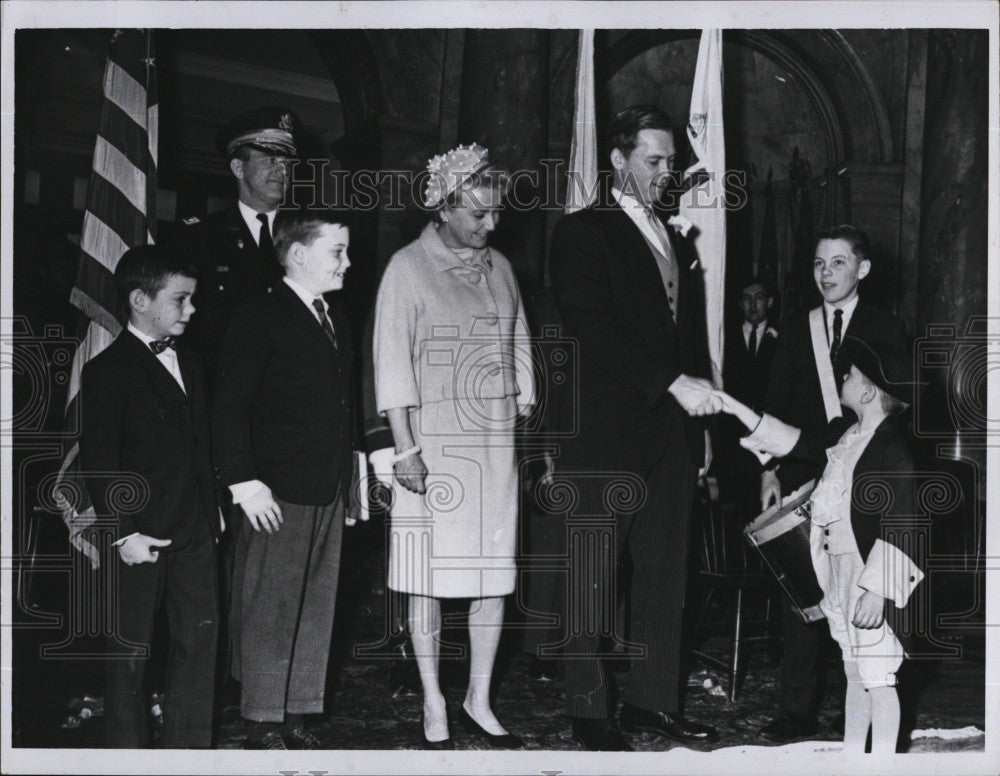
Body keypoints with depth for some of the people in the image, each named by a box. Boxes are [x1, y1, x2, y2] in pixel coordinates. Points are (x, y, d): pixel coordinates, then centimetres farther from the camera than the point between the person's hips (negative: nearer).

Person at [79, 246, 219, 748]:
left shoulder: (188, 363, 12)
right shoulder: (108, 371, -10)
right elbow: (98, 462, -13)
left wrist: (212, 507, 13)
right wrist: (124, 533, -16)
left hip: (193, 530, 6)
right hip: (140, 536, -6)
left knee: (199, 639, 8)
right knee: (130, 650, 5)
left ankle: (190, 747, 19)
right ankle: (127, 753, 17)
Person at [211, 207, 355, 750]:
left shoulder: (335, 323, 15)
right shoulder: (260, 318, -9)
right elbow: (229, 408, -11)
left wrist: (348, 480, 12)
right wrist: (244, 482, -16)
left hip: (329, 495, 7)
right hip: (277, 496, -7)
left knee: (316, 609, 11)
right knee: (269, 612, 0)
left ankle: (297, 715, 21)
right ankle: (263, 724, 11)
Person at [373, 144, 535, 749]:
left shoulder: (500, 268, 11)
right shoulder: (408, 268, -5)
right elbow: (393, 363, -9)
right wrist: (405, 450, -14)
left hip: (496, 448, 5)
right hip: (434, 446, -5)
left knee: (495, 575, 5)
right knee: (429, 577, -1)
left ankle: (479, 700, 15)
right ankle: (434, 707, 9)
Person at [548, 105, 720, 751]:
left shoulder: (680, 245, 19)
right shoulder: (582, 232, -3)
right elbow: (593, 327, -15)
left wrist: (700, 425, 13)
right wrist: (674, 383, -20)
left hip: (671, 435, 7)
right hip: (605, 436, -6)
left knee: (666, 573, 7)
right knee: (594, 577, 0)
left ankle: (654, 700, 15)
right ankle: (590, 711, 6)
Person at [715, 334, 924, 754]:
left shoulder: (893, 448, -16)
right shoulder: (847, 437, 10)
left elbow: (898, 526, -20)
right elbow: (796, 441, 22)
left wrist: (876, 590, -24)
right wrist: (738, 409, 19)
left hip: (873, 579, -9)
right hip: (841, 573, 9)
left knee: (877, 680, -4)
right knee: (854, 675, 17)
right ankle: (851, 757, 27)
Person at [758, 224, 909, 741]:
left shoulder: (887, 331, 5)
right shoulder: (796, 331, 12)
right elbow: (775, 407, 11)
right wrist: (771, 471, 2)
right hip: (803, 477, 2)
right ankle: (797, 708, 7)